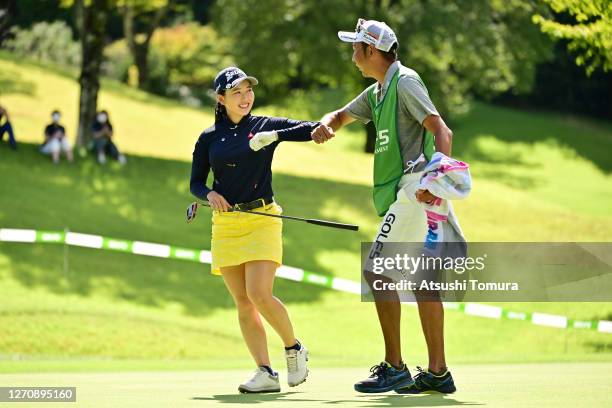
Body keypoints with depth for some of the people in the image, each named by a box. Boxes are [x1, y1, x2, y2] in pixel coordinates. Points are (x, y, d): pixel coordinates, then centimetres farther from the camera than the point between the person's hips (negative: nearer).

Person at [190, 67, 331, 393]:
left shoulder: (266, 126, 3)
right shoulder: (209, 138, 10)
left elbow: (313, 130, -6)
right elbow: (195, 183, 14)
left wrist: (274, 136, -18)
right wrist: (210, 194, -8)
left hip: (261, 219, -4)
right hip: (225, 226, 4)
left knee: (259, 294, -17)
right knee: (243, 303, 0)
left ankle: (294, 349, 6)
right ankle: (265, 373, 1)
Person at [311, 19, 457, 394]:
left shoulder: (405, 82, -10)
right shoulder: (377, 91, 19)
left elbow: (442, 131, -19)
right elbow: (342, 116, 33)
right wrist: (326, 125, 8)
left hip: (415, 189, -10)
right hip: (407, 193, 10)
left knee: (376, 272, -11)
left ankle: (394, 368, -9)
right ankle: (438, 372, 10)